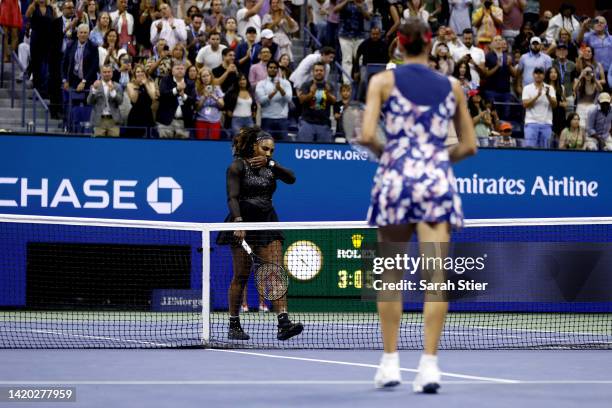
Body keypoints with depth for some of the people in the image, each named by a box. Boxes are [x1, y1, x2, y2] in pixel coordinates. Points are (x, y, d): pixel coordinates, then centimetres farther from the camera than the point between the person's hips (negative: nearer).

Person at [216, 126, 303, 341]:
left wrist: (270, 163, -12)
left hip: (267, 223, 5)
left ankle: (283, 323, -18)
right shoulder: (238, 166, -4)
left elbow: (291, 178, -2)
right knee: (241, 276, -1)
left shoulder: (270, 166, 13)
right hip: (244, 224, -5)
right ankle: (234, 325, 10)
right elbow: (232, 197, -15)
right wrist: (238, 221, -29)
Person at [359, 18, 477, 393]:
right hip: (438, 179, 1)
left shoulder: (383, 81, 3)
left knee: (390, 275, 12)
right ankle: (430, 363, -12)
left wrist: (384, 151, 13)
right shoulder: (452, 87, 10)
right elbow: (469, 145, 11)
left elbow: (367, 136, -7)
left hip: (395, 177, 0)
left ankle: (390, 362, 13)